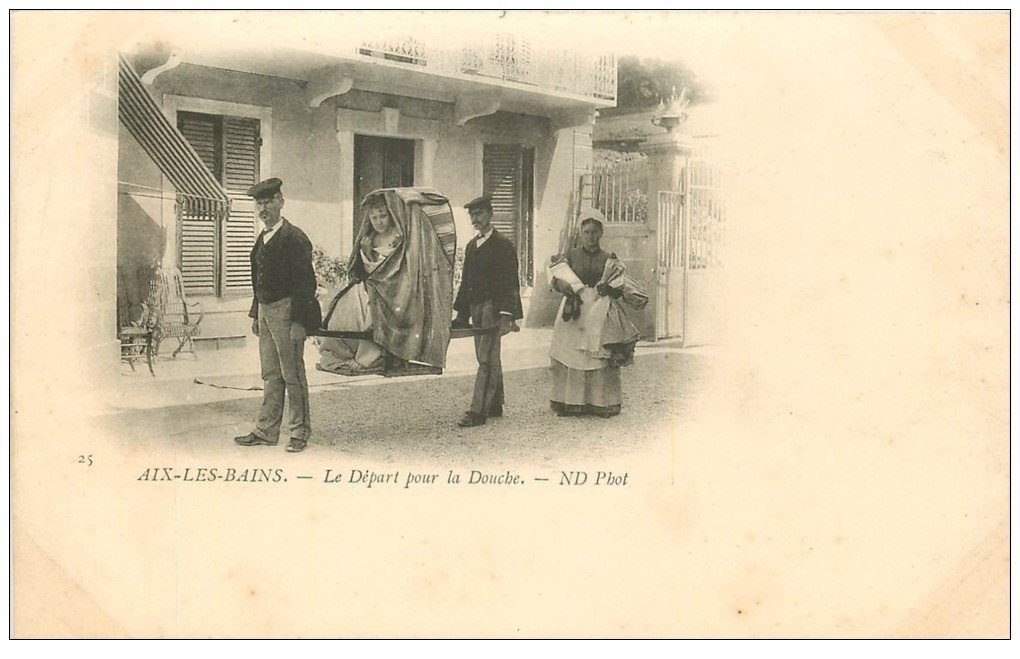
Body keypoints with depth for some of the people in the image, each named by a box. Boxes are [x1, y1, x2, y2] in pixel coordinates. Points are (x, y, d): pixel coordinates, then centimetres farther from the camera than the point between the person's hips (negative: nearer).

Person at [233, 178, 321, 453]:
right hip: (265, 310, 8)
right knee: (271, 375, 13)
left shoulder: (294, 238, -13)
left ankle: (299, 432, 10)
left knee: (292, 374, 0)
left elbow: (305, 283, -16)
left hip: (286, 311, -8)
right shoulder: (262, 239, 14)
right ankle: (266, 431, 20)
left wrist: (298, 321, -20)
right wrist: (256, 314, 17)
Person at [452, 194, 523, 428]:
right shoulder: (471, 246, 17)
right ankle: (494, 406, 21)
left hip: (493, 307, -8)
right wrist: (461, 313, 16)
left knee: (486, 359, -10)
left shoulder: (503, 245, -6)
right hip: (476, 308, 8)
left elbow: (510, 283, -12)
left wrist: (506, 315, -21)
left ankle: (478, 411, -12)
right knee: (488, 358, 13)